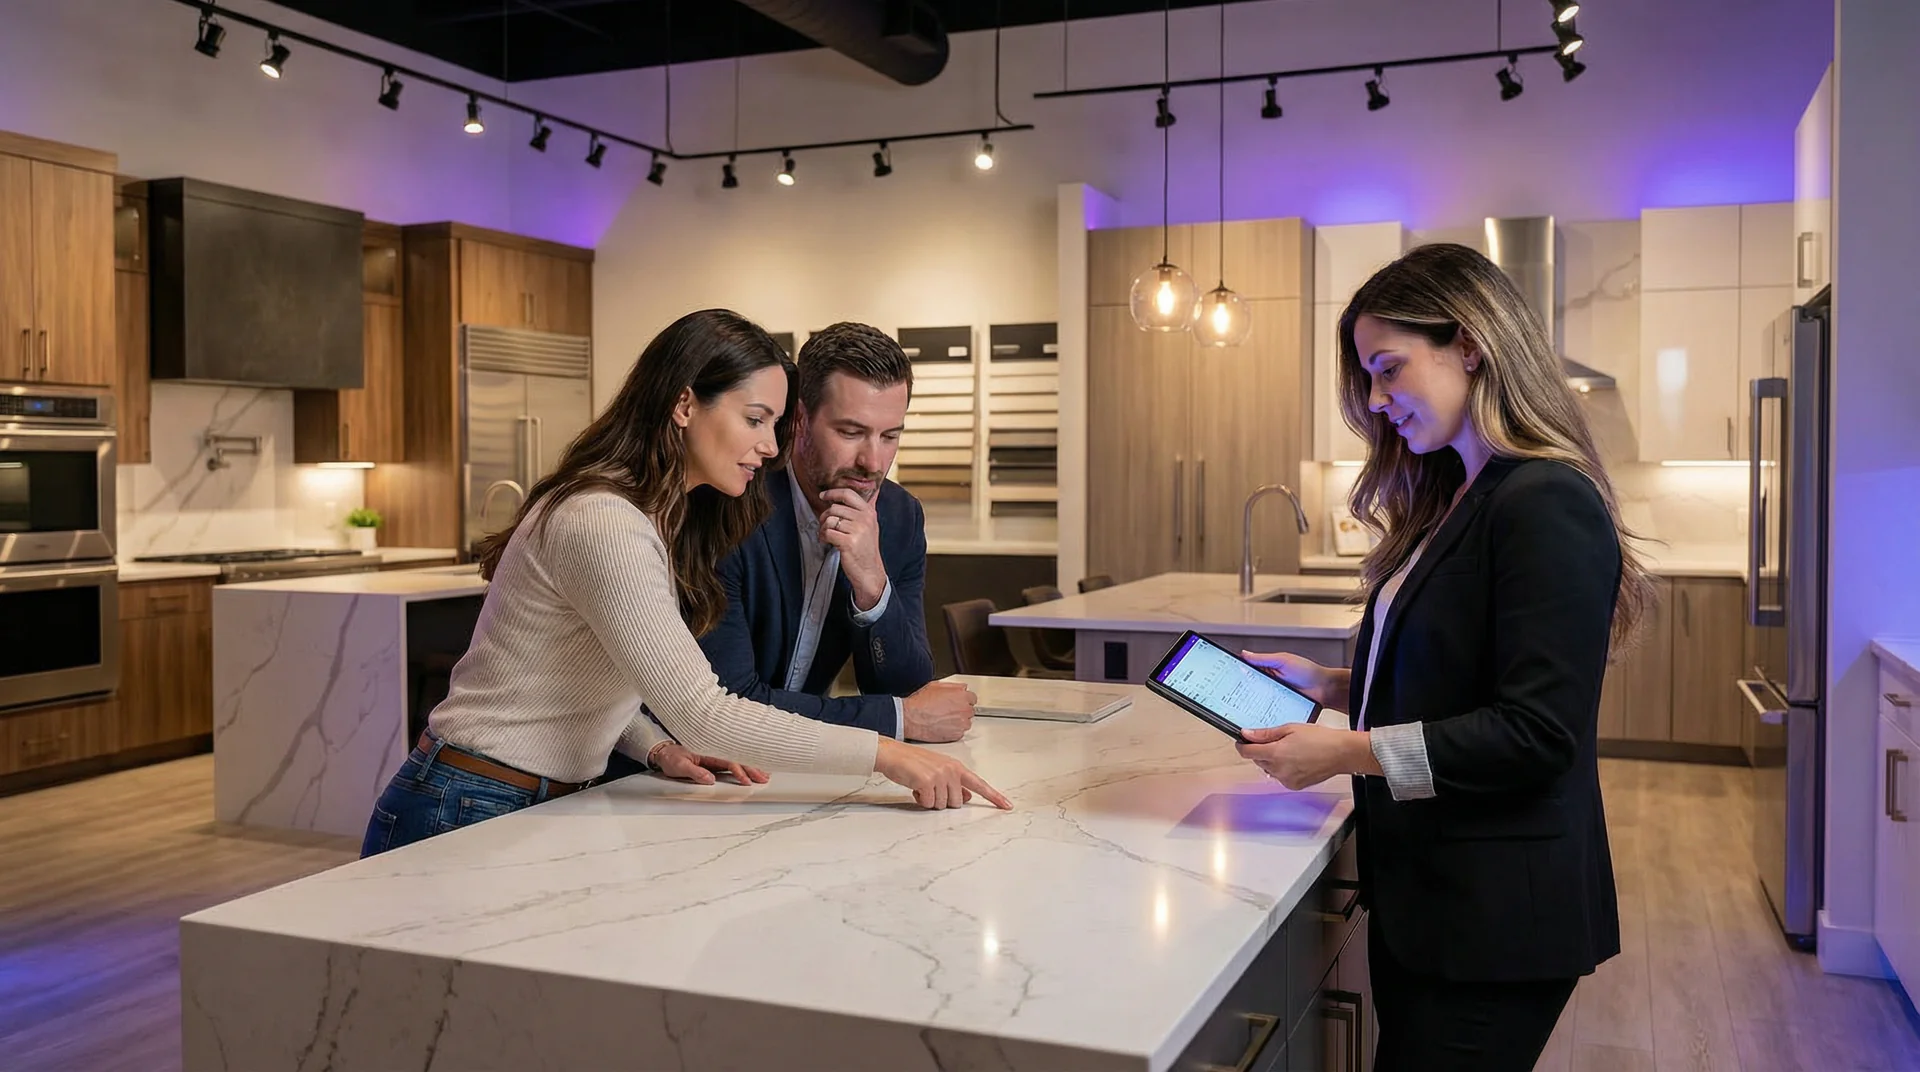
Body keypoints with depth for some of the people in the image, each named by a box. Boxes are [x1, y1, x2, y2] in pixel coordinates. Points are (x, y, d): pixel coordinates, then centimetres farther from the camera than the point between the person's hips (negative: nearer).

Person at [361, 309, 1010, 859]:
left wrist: (657, 748, -5)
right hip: (469, 816, -8)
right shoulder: (602, 525, -23)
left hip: (549, 806, 8)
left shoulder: (664, 521, 9)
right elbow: (702, 714, -28)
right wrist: (885, 755, -28)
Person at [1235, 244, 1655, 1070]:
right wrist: (1331, 686, 5)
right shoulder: (1454, 501, 10)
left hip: (1497, 917, -8)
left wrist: (1348, 752, -21)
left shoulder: (1548, 507, -18)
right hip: (1421, 895, 8)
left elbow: (1537, 733, -22)